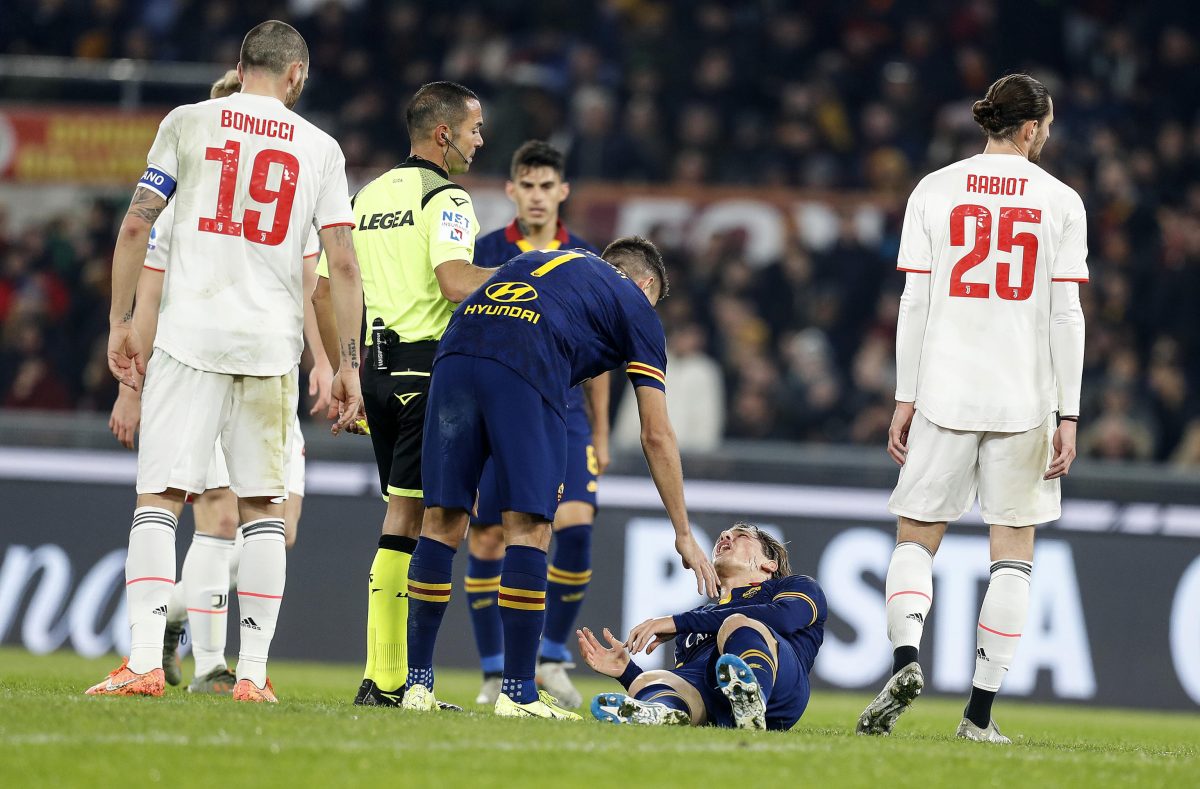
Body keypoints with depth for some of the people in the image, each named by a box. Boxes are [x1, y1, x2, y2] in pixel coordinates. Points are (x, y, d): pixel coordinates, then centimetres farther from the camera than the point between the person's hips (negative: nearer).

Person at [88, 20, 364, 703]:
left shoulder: (188, 123, 6)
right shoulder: (319, 147, 9)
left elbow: (136, 227, 2)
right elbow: (343, 262, 4)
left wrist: (121, 321, 9)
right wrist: (349, 365, 8)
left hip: (190, 335, -1)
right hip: (270, 343, 1)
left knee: (161, 497, -2)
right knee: (263, 506, 8)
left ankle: (145, 662, -14)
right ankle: (254, 673, 3)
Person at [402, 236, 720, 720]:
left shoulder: (536, 261, 38)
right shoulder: (635, 305, 24)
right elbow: (657, 436, 21)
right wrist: (684, 536, 25)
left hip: (455, 354, 5)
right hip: (524, 372, -5)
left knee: (443, 520, 10)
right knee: (529, 528, 2)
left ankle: (417, 684, 11)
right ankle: (518, 693, 0)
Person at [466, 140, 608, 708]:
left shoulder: (586, 261, 7)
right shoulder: (484, 253, 2)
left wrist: (600, 432, 12)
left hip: (563, 413, 1)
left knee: (575, 524, -16)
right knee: (486, 541, -2)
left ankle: (552, 657, -3)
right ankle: (495, 672, 10)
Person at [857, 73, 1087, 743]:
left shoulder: (936, 191, 3)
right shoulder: (1061, 202, 1)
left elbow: (915, 304, 0)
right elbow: (1066, 315, -2)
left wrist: (905, 399, 5)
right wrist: (1068, 416, 1)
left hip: (945, 392, 1)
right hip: (1025, 400, -1)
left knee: (917, 537, 10)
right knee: (1014, 549, 6)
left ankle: (906, 655, -18)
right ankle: (982, 711, 1)